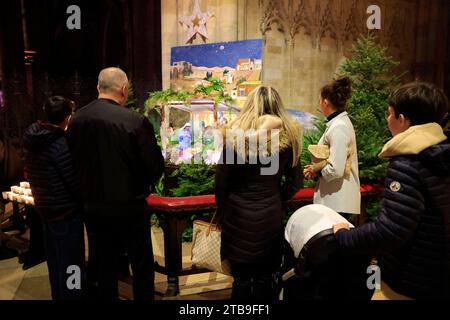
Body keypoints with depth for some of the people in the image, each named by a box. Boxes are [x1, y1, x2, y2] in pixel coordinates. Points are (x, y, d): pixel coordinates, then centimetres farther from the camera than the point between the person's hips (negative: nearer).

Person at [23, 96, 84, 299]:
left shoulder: (33, 141, 4)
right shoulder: (62, 144, -22)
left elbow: (30, 176, 14)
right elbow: (76, 183, -21)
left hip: (44, 208, 9)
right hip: (66, 212, -9)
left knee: (54, 260, 22)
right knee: (71, 262, 4)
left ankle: (58, 294, 37)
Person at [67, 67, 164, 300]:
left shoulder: (77, 119, -3)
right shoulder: (135, 121, -19)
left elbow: (74, 162, 5)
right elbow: (155, 167, -16)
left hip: (92, 206, 5)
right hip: (128, 207, -5)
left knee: (103, 265, 20)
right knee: (141, 264, 13)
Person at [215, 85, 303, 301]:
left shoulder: (236, 132, -7)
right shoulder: (288, 134, -2)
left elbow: (221, 180, -5)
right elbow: (295, 182, 1)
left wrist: (222, 211, 8)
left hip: (238, 214, -1)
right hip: (270, 215, 2)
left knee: (241, 278, 12)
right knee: (264, 277, 15)